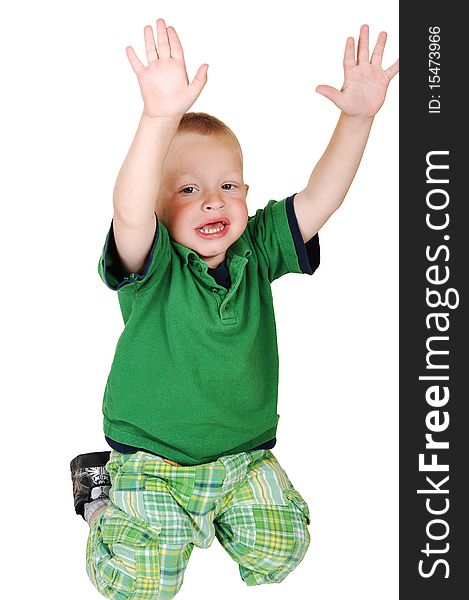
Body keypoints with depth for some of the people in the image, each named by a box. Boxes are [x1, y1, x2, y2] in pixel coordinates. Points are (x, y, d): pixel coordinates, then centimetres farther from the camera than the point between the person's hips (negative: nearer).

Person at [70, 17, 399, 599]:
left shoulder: (257, 250, -4)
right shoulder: (153, 265, -18)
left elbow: (320, 197, -13)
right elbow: (129, 211, -40)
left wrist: (357, 116, -27)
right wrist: (160, 118, -56)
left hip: (245, 455, 4)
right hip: (152, 458, -3)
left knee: (279, 552, -3)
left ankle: (216, 508, 26)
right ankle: (105, 493, 21)